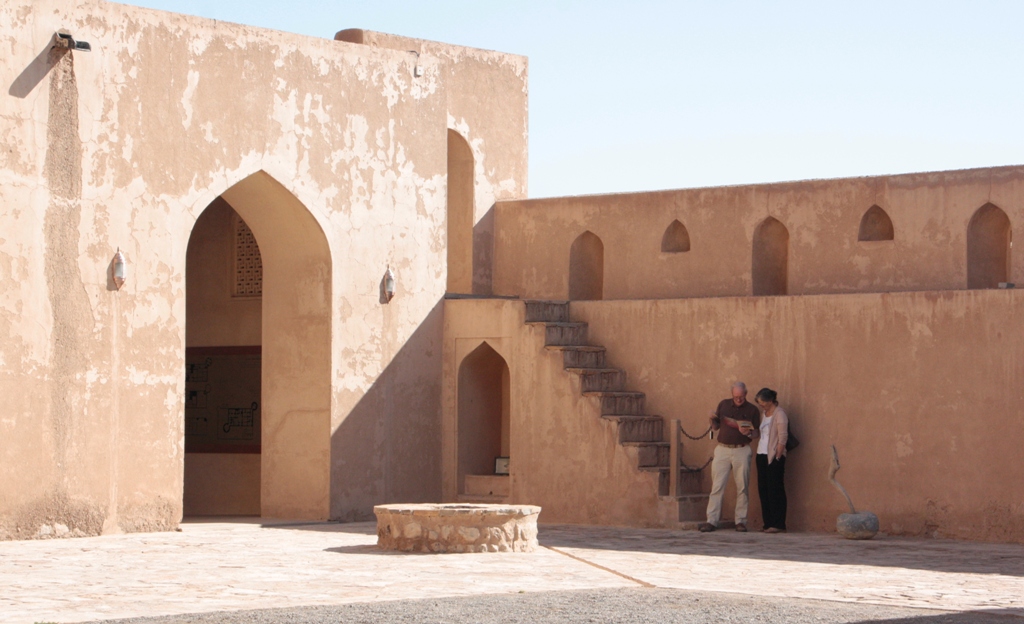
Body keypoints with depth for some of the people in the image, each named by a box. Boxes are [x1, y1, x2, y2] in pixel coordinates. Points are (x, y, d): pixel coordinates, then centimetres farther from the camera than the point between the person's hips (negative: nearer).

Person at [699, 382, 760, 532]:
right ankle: (712, 521, -4)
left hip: (741, 451, -1)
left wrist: (749, 433, -16)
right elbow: (716, 427, 15)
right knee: (717, 486, -4)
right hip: (722, 450, 1)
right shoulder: (723, 405, 9)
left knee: (742, 488, 0)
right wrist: (713, 419, -6)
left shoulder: (752, 410, 4)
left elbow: (757, 432, 6)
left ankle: (741, 521, 7)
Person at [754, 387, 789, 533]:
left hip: (774, 457, -8)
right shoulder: (765, 414, 15)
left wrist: (777, 457, -15)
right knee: (763, 490, 6)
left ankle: (778, 524, -6)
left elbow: (783, 438, -14)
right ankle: (768, 523, 10)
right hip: (762, 455, 8)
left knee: (775, 490, -8)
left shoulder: (779, 414, -9)